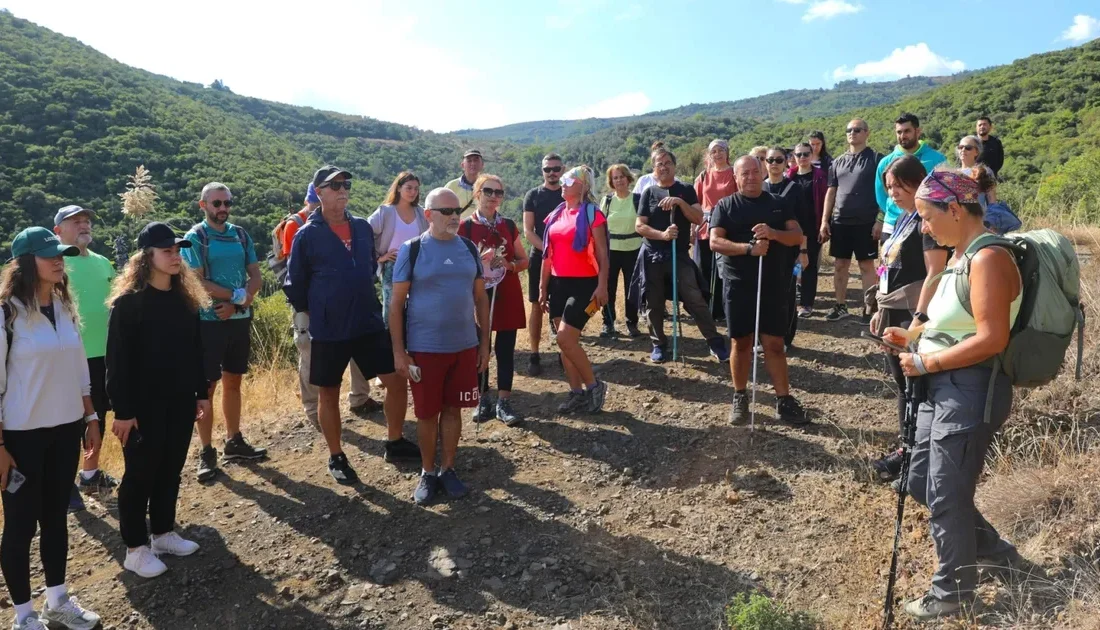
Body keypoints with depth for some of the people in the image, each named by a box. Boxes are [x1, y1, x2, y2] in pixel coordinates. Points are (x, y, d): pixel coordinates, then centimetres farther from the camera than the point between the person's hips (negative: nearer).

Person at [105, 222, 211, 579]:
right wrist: (123, 409, -16)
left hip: (180, 402, 6)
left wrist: (202, 392, 12)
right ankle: (135, 549, 17)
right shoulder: (128, 302, -13)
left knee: (171, 470, 15)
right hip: (144, 406, -6)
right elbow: (117, 360, -14)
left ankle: (164, 534, 30)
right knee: (140, 474, 4)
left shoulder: (186, 298, 7)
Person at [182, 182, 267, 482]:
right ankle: (207, 452, 7)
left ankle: (234, 441, 24)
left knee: (233, 382, 13)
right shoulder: (195, 237, -5)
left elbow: (256, 277, 4)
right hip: (208, 321, -5)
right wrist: (236, 296, -11)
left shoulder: (241, 235, 9)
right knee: (207, 386, 0)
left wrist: (236, 305, -10)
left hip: (240, 319, 5)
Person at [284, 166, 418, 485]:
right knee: (329, 394, 8)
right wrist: (317, 313, 2)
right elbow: (294, 285, -1)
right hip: (328, 331, -4)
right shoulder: (307, 235, -8)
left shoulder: (363, 227, 5)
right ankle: (336, 458, 25)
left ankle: (394, 443, 23)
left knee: (397, 382, 5)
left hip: (370, 324, 4)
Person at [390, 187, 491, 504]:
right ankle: (427, 472, 25)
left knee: (453, 409, 11)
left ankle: (448, 469, 27)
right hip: (424, 348, -3)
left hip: (465, 346, 3)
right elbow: (396, 304, -6)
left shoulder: (469, 248, 4)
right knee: (427, 413, 7)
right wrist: (398, 352, -10)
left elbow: (480, 297, 10)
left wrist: (484, 342, 7)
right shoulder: (411, 249, -7)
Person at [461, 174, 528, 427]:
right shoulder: (465, 227, -3)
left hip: (508, 294, 2)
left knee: (505, 349, 3)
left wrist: (509, 265, -10)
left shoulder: (509, 226, 7)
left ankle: (503, 403, 11)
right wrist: (478, 262, -21)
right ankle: (483, 401, 16)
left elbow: (524, 260, 11)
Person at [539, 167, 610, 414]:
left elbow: (602, 254, -9)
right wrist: (542, 287, 13)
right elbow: (549, 254, 15)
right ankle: (577, 393, 18)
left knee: (565, 338, -14)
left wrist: (602, 286, -17)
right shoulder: (555, 215, 12)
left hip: (583, 284, -7)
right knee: (567, 342, 8)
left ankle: (594, 385, 4)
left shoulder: (592, 214, -7)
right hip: (558, 283, 7)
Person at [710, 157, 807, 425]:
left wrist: (774, 234, -17)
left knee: (774, 343, 4)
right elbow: (715, 242, -9)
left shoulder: (778, 203, 10)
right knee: (741, 342, 7)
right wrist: (749, 247, -22)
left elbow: (798, 236, 3)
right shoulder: (725, 206, 2)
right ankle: (740, 397, 21)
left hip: (773, 284, 1)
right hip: (738, 285, -1)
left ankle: (784, 400, 10)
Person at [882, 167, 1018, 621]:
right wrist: (914, 339, 5)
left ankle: (954, 593, 25)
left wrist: (927, 363, -19)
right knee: (921, 482, 18)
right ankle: (991, 549, 40)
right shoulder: (961, 257, 12)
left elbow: (992, 339, -24)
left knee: (945, 496, 4)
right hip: (943, 387, 10)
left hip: (971, 391, -10)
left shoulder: (988, 259, -18)